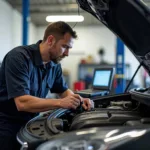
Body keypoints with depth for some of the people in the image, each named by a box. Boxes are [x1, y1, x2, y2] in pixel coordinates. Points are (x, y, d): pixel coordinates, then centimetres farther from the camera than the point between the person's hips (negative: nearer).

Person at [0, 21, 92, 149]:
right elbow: (22, 103, -31)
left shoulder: (54, 64, -1)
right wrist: (60, 103, -31)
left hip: (29, 123, 7)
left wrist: (77, 100, -5)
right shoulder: (19, 57, -23)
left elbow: (63, 90, 16)